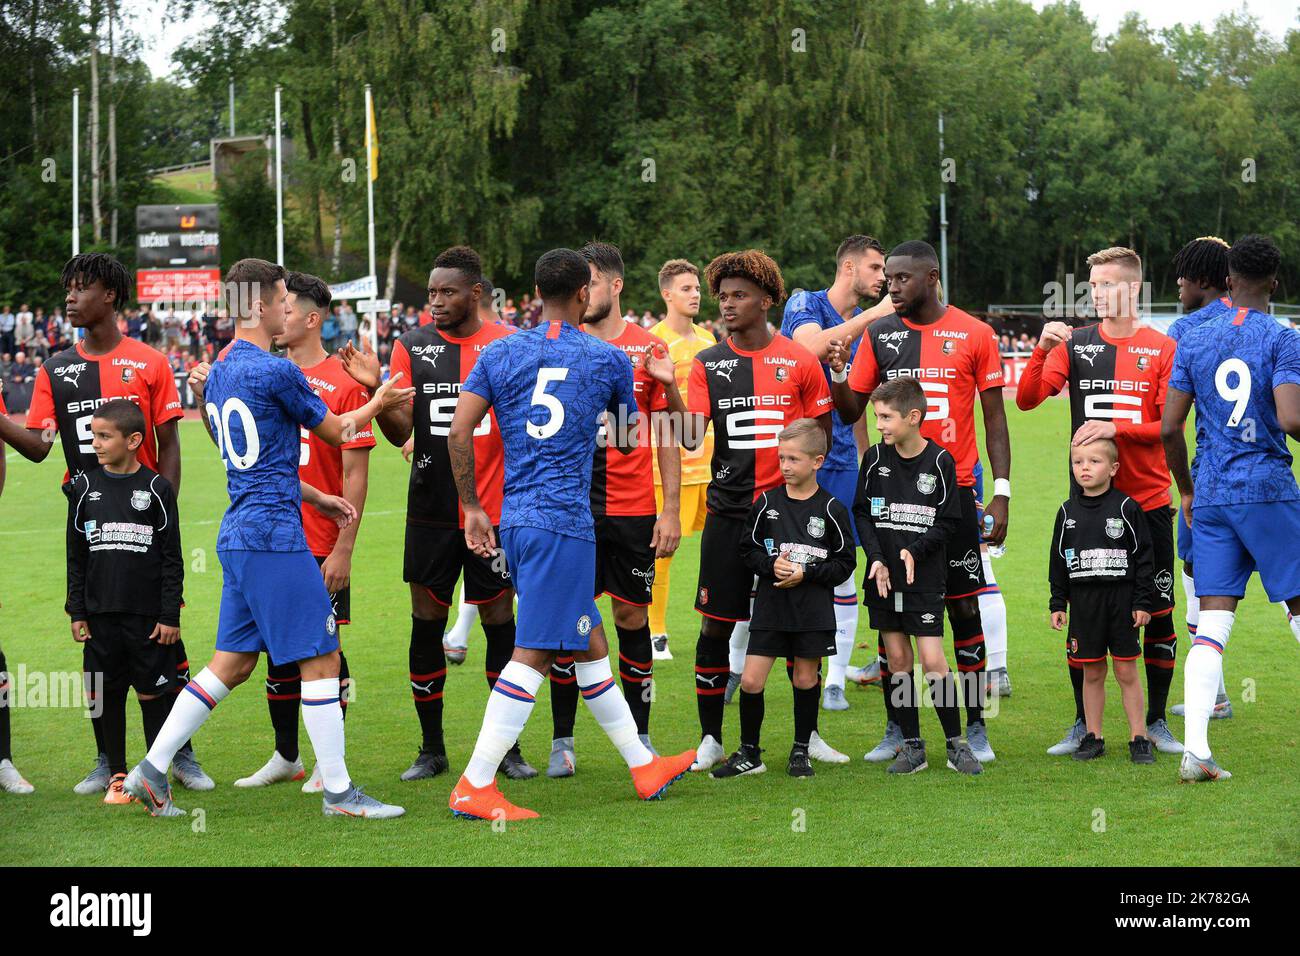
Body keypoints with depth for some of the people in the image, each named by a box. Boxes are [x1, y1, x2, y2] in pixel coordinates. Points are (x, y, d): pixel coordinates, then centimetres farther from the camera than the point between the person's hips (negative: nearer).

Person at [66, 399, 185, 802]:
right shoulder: (85, 488, 4)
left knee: (152, 693, 2)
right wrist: (77, 612, 5)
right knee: (108, 693, 6)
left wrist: (170, 615, -5)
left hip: (147, 615, -3)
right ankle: (117, 775, 16)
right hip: (101, 614, 3)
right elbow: (76, 555, 9)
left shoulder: (156, 489, -4)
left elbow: (172, 558, -1)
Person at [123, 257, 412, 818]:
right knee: (321, 659, -3)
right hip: (274, 536, -9)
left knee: (232, 663, 13)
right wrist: (377, 403, 18)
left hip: (237, 536, 9)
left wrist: (315, 498, 27)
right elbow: (336, 432, -1)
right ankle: (338, 791, 1)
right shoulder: (275, 372, -14)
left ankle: (152, 770, 12)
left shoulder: (218, 375, 14)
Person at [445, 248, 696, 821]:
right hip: (564, 521, -6)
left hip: (514, 519, 6)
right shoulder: (607, 359, 1)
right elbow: (628, 442, 16)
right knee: (532, 654, -7)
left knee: (590, 643, 16)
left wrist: (472, 508, 8)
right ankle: (474, 788, -11)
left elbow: (459, 432, 0)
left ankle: (643, 766, 26)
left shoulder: (499, 354, 8)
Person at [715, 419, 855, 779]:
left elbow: (845, 563, -1)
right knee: (750, 680, -4)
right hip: (770, 605, 1)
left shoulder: (831, 509, -4)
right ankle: (749, 753, 10)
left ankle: (801, 751, 22)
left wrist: (805, 573, -13)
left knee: (806, 679, 7)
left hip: (814, 610, -1)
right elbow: (748, 549, 7)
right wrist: (772, 565, -11)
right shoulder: (767, 503, 2)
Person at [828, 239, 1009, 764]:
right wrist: (838, 374, -12)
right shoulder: (879, 334, 5)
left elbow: (994, 418, 2)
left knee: (965, 607, 2)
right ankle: (895, 730, 14)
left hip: (954, 490, -2)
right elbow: (851, 411, 8)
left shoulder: (974, 335, -1)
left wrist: (1001, 491, -4)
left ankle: (976, 728, 11)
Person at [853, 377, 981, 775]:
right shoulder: (875, 458, 1)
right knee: (897, 660, 6)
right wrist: (877, 558, -9)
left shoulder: (940, 462, -7)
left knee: (933, 661, -7)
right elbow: (862, 512, 5)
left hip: (925, 578, -3)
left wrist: (915, 551, -17)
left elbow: (949, 522, -4)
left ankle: (956, 743, 6)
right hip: (883, 577, 3)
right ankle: (912, 746, 14)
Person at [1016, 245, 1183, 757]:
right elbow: (1027, 398, -6)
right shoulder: (1075, 344, 4)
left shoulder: (1161, 348, 1)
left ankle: (1156, 722, 16)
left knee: (1158, 613, 3)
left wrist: (1116, 427, -18)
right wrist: (1043, 350, -21)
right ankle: (1083, 724, 13)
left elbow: (1169, 426, -5)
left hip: (1147, 501, -1)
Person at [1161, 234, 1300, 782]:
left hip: (1210, 496, 4)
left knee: (1213, 622, 1)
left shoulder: (1194, 342, 7)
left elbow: (1169, 429, 6)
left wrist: (1187, 491, 18)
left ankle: (1194, 749, -10)